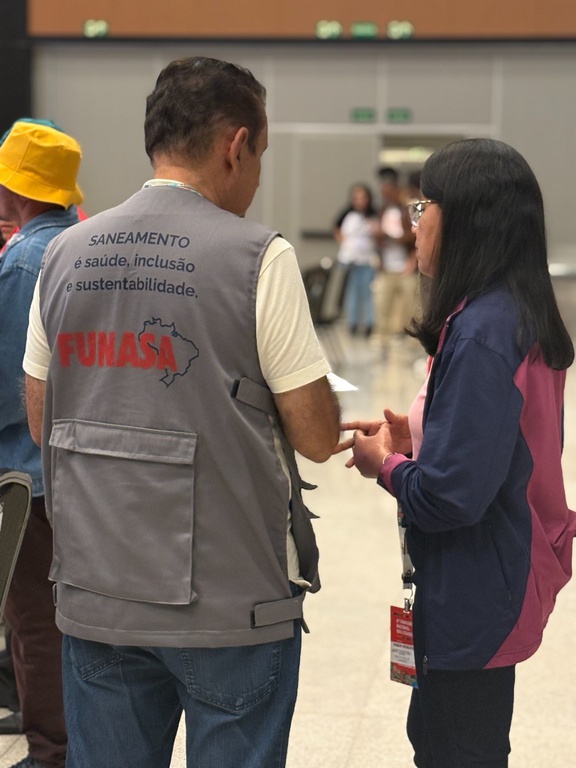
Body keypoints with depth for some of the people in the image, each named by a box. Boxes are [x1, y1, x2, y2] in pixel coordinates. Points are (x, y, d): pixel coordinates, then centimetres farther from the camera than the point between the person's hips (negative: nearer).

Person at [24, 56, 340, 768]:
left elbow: (40, 421, 12)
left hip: (93, 596, 5)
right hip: (228, 602, -4)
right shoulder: (258, 258, -11)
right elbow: (318, 437, -9)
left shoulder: (65, 254, 4)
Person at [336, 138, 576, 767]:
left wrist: (386, 465, -9)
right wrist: (414, 439, 4)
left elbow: (451, 494, -27)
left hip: (472, 595, -10)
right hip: (491, 585, 10)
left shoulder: (481, 332, -25)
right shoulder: (520, 316, 5)